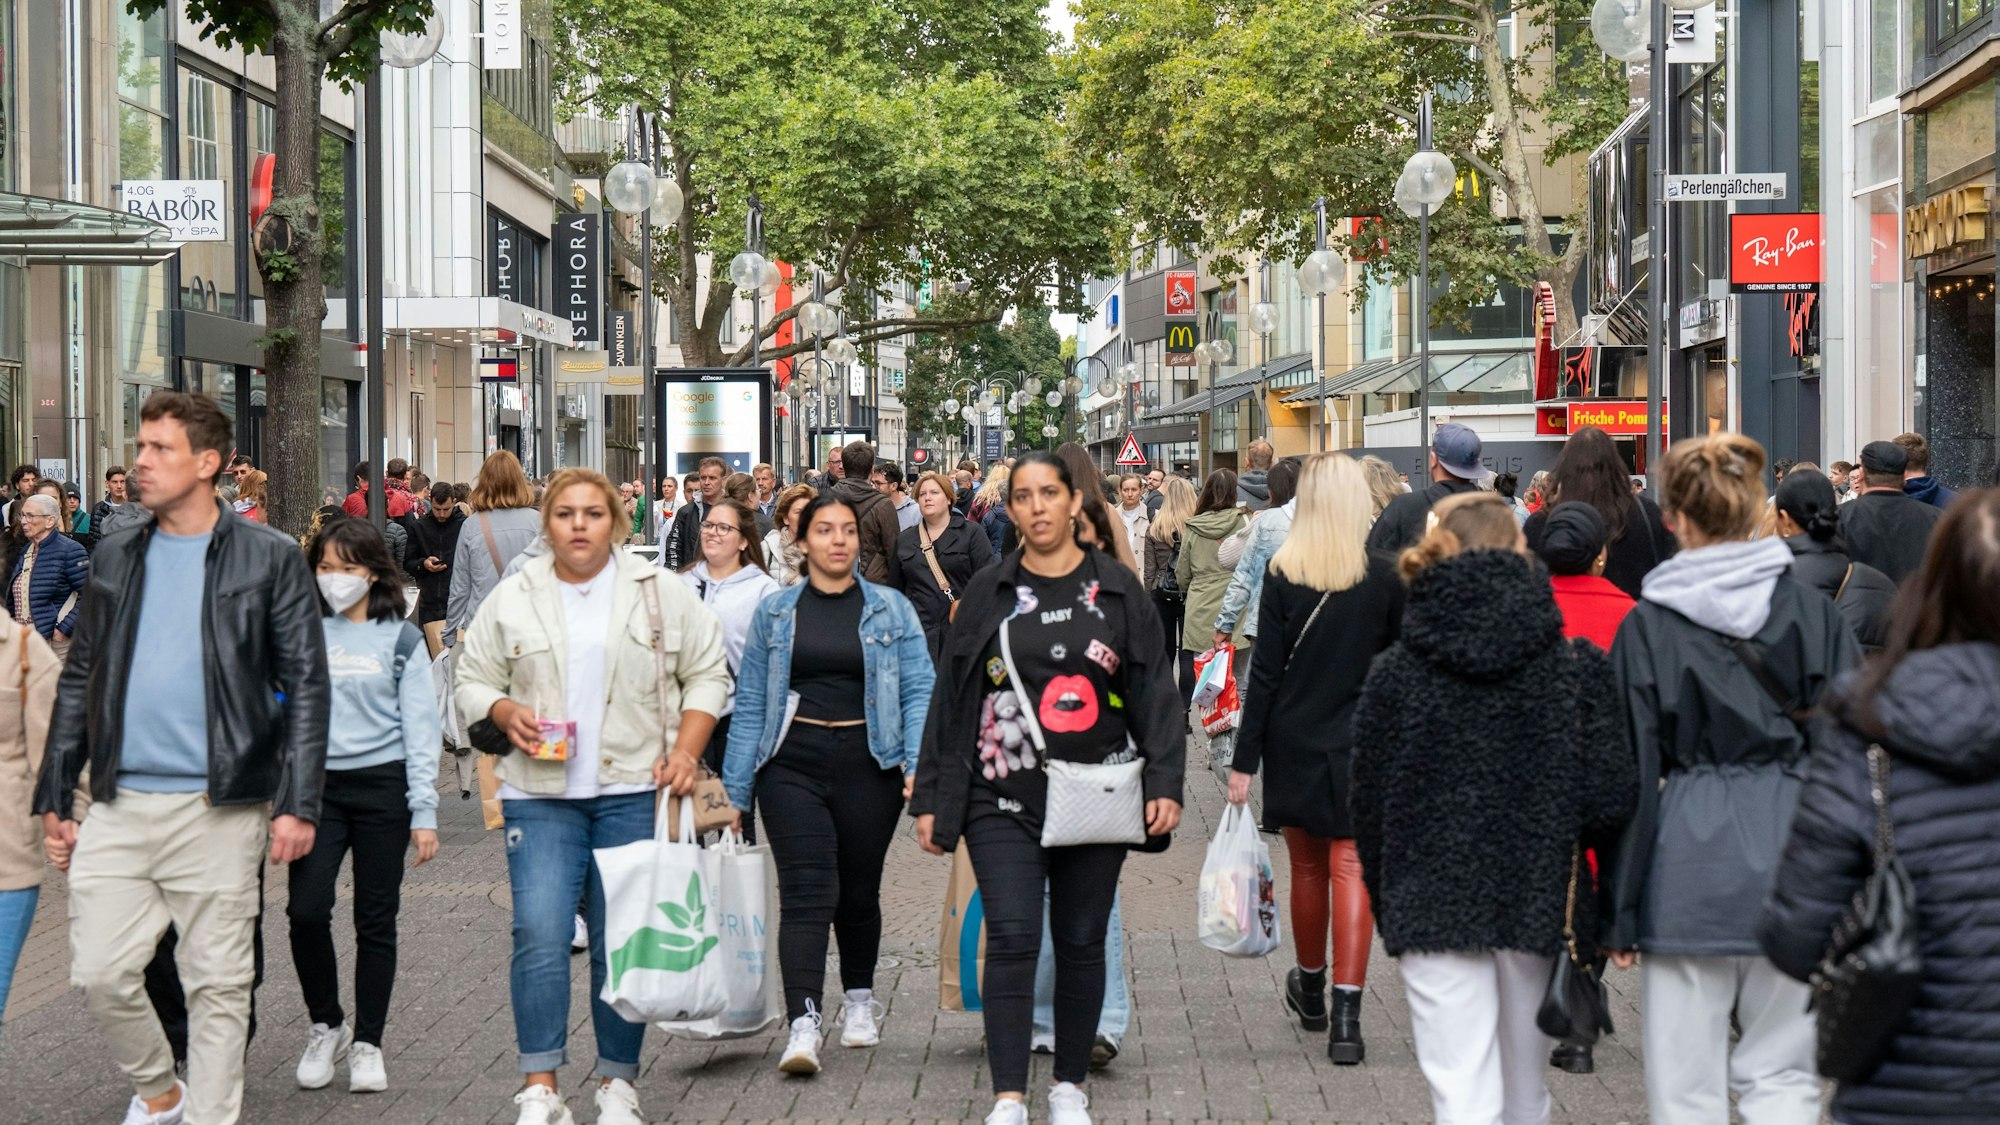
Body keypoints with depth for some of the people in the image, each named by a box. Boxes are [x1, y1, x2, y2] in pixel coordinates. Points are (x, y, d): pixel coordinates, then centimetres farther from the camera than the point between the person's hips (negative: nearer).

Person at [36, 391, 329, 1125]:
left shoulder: (269, 559, -1)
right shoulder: (114, 558, 11)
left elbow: (306, 685, -3)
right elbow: (79, 681, 15)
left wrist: (297, 804, -10)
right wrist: (54, 797, 10)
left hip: (220, 808, -4)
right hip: (119, 805, 4)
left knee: (219, 983, 3)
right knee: (100, 973, 3)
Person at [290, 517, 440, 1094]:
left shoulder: (401, 639, 3)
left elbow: (420, 728, 2)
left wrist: (424, 812, -4)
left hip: (382, 785, -1)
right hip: (317, 784, 1)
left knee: (375, 920, 4)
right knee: (306, 910, -12)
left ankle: (367, 1042, 17)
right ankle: (325, 1025, 10)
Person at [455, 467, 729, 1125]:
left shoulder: (659, 593, 4)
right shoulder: (512, 599, 7)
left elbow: (708, 674, 7)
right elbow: (473, 680, 13)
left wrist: (686, 750, -4)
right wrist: (506, 713, -8)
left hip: (634, 792, 0)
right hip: (541, 793, 1)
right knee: (540, 935, -10)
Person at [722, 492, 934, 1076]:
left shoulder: (891, 610, 6)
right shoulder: (775, 612, 8)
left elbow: (919, 690, 1)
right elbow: (751, 702, 9)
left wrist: (917, 761, -14)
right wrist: (736, 789, 5)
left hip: (868, 765, 0)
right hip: (793, 765, 0)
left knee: (859, 891, 12)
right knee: (806, 890, -12)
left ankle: (859, 998, 34)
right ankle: (803, 1024, -20)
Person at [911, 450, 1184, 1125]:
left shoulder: (1117, 590, 5)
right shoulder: (988, 593, 5)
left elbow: (1153, 692, 4)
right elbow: (952, 698, 7)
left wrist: (1164, 782, -6)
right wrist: (933, 798, 4)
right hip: (1004, 798, -1)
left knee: (1082, 943, 8)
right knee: (1012, 939, -9)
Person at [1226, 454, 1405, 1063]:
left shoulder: (1284, 572, -6)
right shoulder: (1385, 574, -4)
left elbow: (1265, 671, -6)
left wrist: (1245, 760, -3)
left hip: (1295, 740, 1)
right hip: (1363, 740, -1)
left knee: (1307, 866, 15)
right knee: (1353, 866, -2)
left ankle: (1311, 991, 34)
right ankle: (1346, 1014, -13)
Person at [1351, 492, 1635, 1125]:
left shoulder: (1395, 672, -3)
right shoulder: (1574, 665, -4)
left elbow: (1369, 808, 1)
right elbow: (1608, 803, -8)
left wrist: (1387, 907, 14)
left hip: (1435, 911, -1)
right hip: (1538, 900, 1)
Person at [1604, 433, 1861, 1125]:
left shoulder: (1646, 627, -4)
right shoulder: (1813, 613, 1)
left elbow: (1634, 775, -3)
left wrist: (1620, 909, 3)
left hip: (1690, 860, -1)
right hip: (1791, 851, 2)